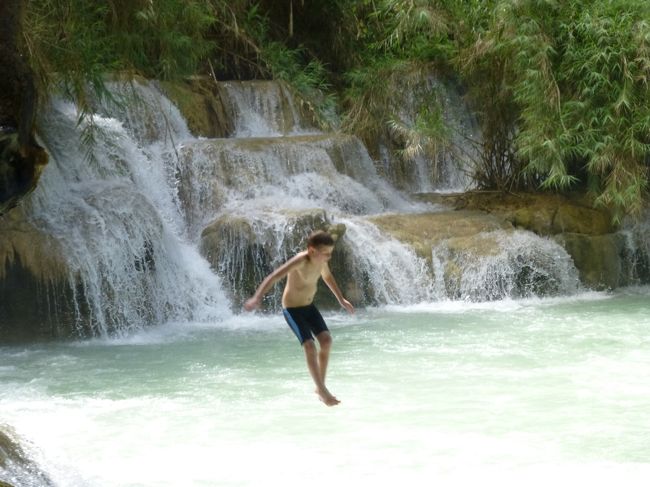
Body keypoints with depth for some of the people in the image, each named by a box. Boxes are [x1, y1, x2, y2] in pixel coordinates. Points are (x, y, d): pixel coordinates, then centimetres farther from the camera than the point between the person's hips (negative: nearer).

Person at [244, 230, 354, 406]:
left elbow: (327, 276, 17)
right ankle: (322, 391, -6)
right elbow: (273, 277, -39)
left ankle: (320, 387, 5)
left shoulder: (321, 260, -7)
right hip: (292, 309, -7)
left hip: (309, 306, 7)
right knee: (310, 346, -17)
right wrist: (257, 298, -53)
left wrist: (341, 299, 27)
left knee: (326, 340, -7)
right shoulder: (300, 261, -30)